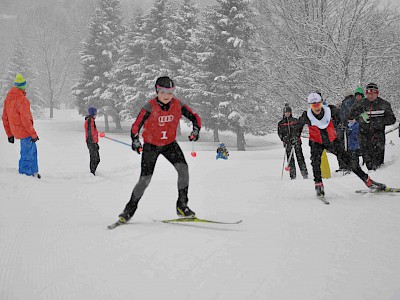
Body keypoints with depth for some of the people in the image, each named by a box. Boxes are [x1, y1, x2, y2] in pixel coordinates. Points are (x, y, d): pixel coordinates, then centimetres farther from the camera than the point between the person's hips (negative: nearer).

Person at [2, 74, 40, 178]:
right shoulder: (22, 99, -21)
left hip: (15, 130, 9)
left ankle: (34, 172, 33)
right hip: (24, 131, -9)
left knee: (33, 150, 24)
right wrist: (33, 134, -14)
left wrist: (9, 134, 19)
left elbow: (5, 118, 12)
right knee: (27, 155, -2)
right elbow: (25, 119, -22)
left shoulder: (8, 98, 7)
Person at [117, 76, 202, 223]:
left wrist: (196, 130, -23)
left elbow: (195, 117, -3)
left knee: (183, 168, -20)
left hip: (170, 143, 3)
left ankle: (182, 205, -10)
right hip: (151, 145, -3)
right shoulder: (150, 107, -21)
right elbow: (136, 126, -22)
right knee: (145, 179, -7)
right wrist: (135, 141, -41)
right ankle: (130, 209, 12)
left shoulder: (178, 105, -12)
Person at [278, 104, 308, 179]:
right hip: (287, 143, 1)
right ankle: (292, 175, -1)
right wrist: (284, 139, -11)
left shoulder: (295, 121, 7)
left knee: (300, 157, -6)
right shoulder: (281, 123, 10)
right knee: (290, 159, -3)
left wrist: (296, 137, -13)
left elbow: (299, 130, 2)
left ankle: (305, 174, -5)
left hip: (296, 141, -1)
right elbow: (280, 133, 7)